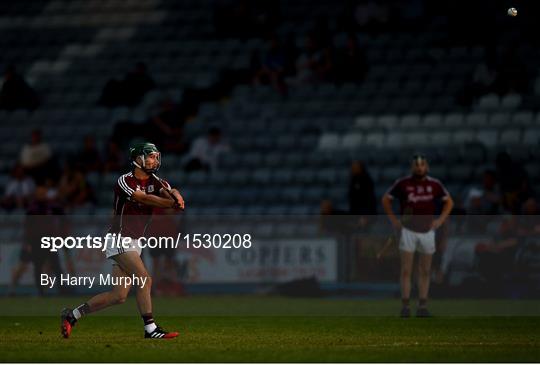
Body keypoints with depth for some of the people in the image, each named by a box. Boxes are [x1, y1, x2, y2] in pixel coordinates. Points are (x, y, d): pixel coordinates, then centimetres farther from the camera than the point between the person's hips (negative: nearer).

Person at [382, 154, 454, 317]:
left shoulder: (435, 185, 2)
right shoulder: (402, 184, -3)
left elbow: (449, 202, 14)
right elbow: (386, 199, 8)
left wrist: (440, 220, 3)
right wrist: (393, 219, 1)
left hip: (427, 231, 2)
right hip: (408, 230, -2)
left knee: (425, 271, 5)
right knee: (406, 270, -5)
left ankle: (422, 306, 10)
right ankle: (405, 306, -2)